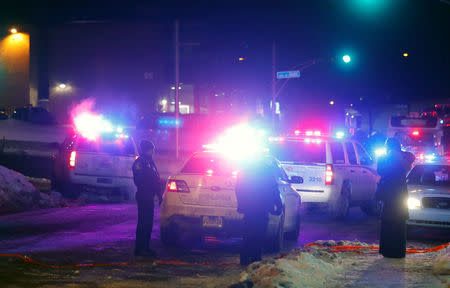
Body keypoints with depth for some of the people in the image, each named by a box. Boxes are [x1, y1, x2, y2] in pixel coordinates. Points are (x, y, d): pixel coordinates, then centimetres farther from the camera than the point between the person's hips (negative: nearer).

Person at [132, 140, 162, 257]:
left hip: (149, 196, 9)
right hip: (143, 196, -9)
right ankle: (139, 249, -7)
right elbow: (138, 180, -16)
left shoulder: (150, 162, 19)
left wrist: (159, 195, 15)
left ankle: (146, 248, 17)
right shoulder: (139, 162, -9)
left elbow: (156, 179, 22)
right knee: (143, 223, -9)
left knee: (148, 223, 11)